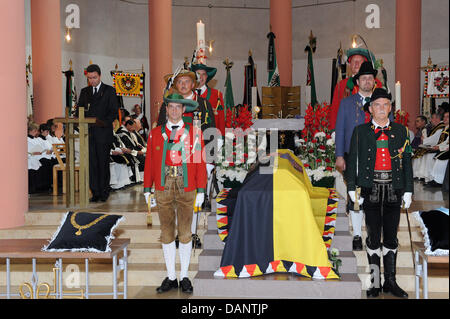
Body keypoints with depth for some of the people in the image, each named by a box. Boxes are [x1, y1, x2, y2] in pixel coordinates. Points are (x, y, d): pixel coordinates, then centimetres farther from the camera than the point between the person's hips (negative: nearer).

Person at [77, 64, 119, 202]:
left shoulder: (109, 91, 5)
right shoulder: (84, 91, 17)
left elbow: (114, 111, -2)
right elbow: (79, 109, 16)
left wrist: (105, 122, -18)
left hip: (103, 132, -3)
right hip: (88, 132, 3)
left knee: (103, 163, 0)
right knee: (91, 163, 0)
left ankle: (104, 192, 8)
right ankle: (95, 192, 5)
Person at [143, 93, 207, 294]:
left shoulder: (194, 133, 2)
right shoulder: (155, 133, 7)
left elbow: (200, 163, 0)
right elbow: (149, 162, 7)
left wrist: (201, 191, -5)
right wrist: (147, 189, 3)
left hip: (186, 190, -1)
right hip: (163, 190, 1)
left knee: (185, 233, 4)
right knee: (167, 233, 6)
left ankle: (184, 277, 16)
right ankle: (170, 278, 16)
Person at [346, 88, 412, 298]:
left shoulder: (400, 131, 10)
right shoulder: (360, 131, 5)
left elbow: (406, 161, 10)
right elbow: (352, 160, 4)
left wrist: (408, 190, 5)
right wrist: (351, 187, -3)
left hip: (393, 188, 2)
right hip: (371, 188, -2)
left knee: (391, 236, 7)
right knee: (373, 236, 1)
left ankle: (390, 282, 16)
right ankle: (375, 283, 9)